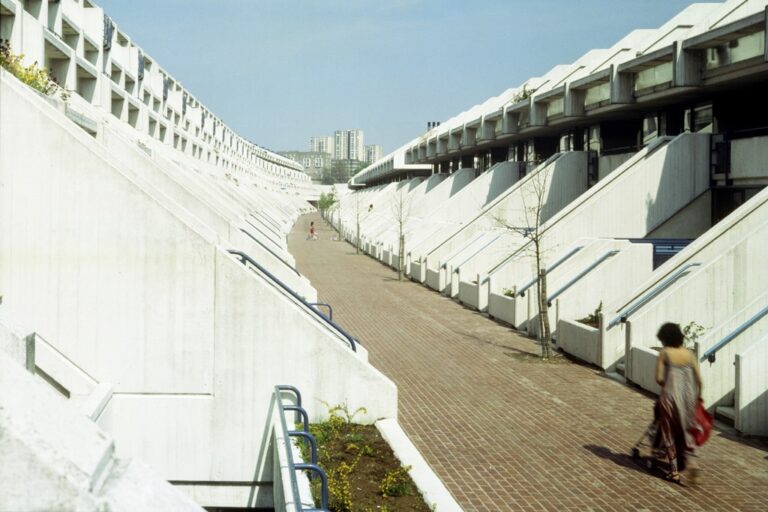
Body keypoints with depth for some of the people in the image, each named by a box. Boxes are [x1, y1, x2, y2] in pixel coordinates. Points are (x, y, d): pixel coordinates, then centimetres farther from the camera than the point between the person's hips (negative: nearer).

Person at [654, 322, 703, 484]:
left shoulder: (664, 353, -4)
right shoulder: (690, 354, 5)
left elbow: (659, 378, -7)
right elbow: (699, 380, 3)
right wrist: (698, 396, 18)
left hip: (670, 396, -3)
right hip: (689, 396, 3)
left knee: (670, 433, 10)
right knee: (685, 429, 19)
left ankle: (674, 471, 12)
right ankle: (688, 460, -3)